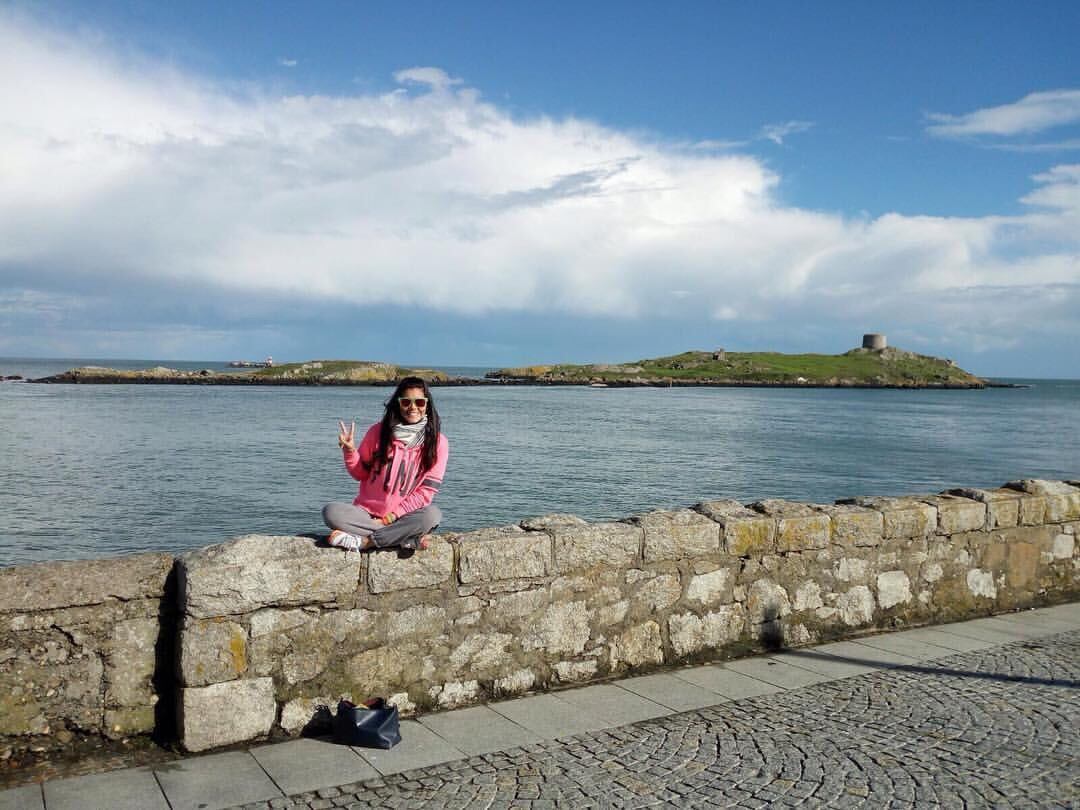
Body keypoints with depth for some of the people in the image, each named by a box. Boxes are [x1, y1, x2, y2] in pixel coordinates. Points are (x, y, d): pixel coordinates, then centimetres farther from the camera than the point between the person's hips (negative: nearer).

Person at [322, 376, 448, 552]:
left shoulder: (437, 442, -3)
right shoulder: (378, 432, 0)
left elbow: (427, 490, -5)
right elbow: (361, 474, 9)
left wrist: (394, 515, -12)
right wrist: (350, 451, -10)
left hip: (403, 516, -1)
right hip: (367, 513, 1)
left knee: (432, 514, -33)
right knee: (331, 512, -27)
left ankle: (363, 542, -26)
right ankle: (408, 538, -27)